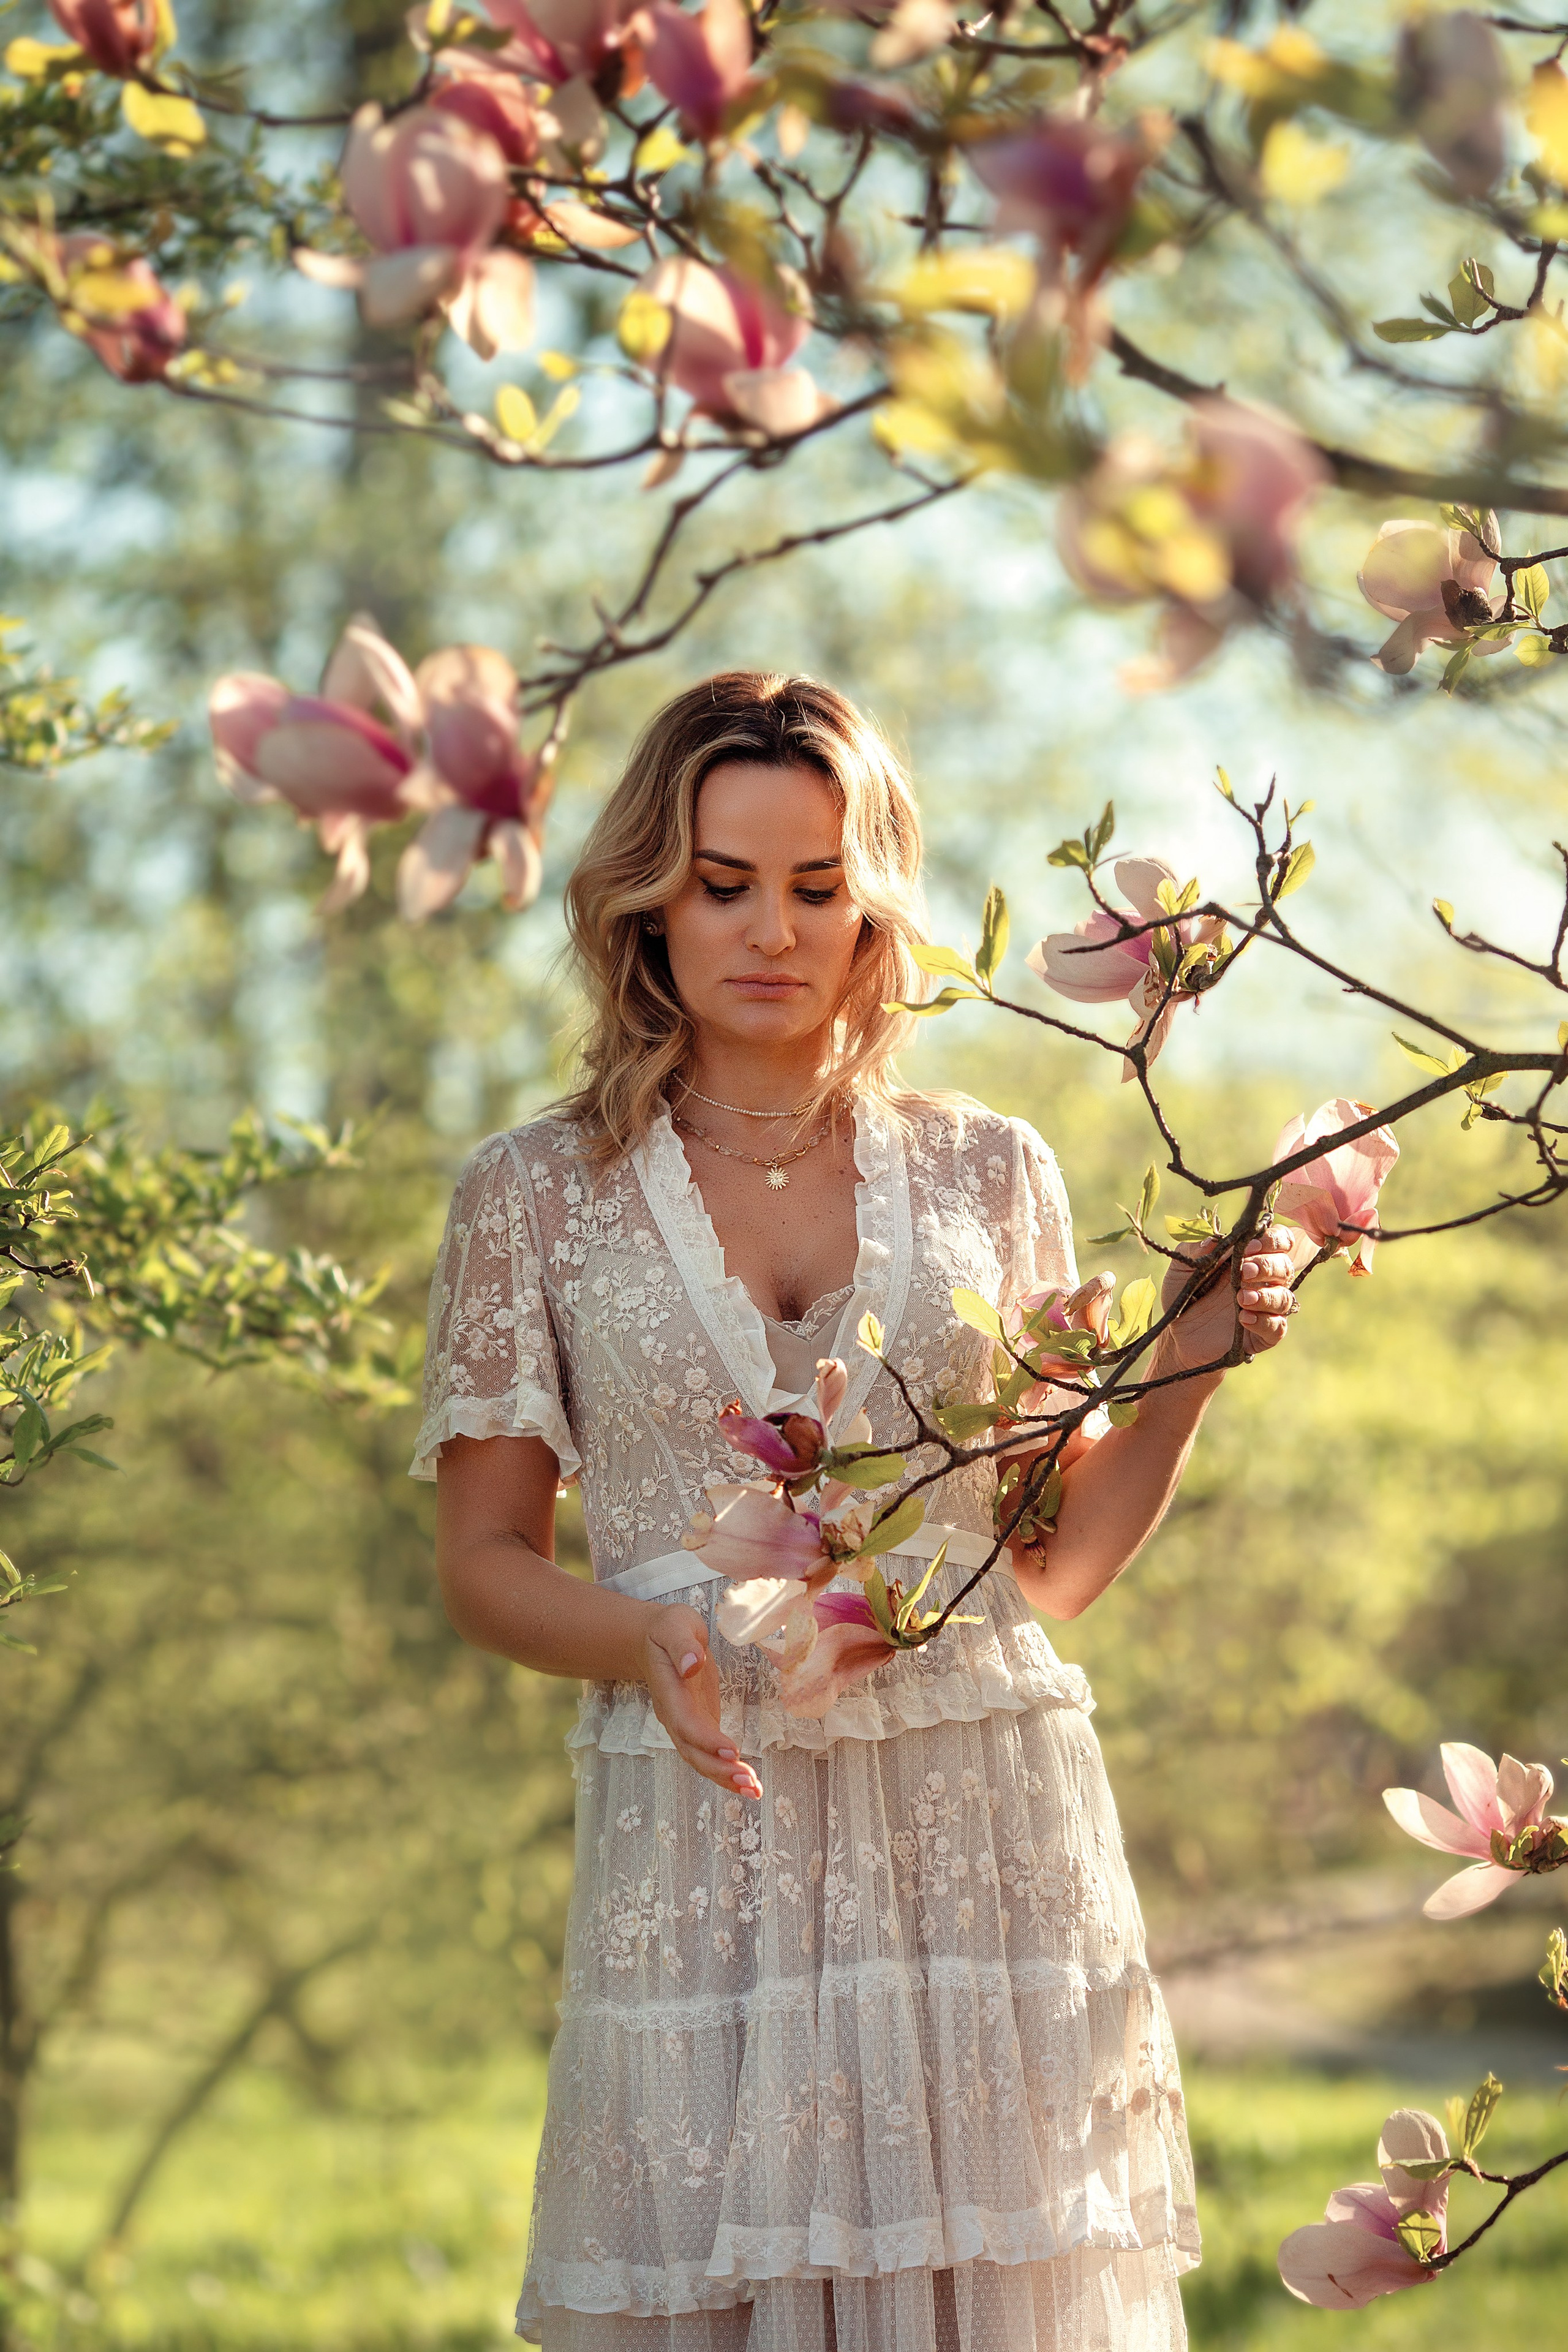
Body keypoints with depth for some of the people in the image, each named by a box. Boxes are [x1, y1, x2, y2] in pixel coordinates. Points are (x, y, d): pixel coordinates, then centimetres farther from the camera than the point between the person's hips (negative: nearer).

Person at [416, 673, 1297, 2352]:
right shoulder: (536, 1195, 5)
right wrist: (643, 1639, -14)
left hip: (985, 1831, 1)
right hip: (705, 1835, -1)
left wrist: (1190, 1367, -2)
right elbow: (484, 1565, 5)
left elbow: (1053, 1558, 12)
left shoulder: (988, 1174, 9)